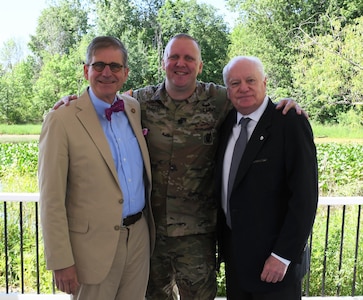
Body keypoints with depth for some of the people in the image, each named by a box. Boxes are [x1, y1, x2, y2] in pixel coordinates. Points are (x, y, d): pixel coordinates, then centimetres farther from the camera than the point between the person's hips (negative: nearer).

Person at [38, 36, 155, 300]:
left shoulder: (135, 109, 4)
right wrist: (61, 261, -12)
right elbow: (51, 200, -12)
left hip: (140, 236, 5)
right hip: (94, 244, -5)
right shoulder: (61, 120, -13)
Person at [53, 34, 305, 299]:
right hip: (148, 225, 2)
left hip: (196, 232, -2)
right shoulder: (142, 100, -2)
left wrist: (284, 103, -13)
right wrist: (74, 100, -5)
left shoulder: (218, 100, -6)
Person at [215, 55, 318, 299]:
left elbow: (305, 196, -16)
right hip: (234, 252, 6)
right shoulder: (228, 123, 5)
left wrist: (283, 255, -18)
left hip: (274, 257, -5)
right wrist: (223, 244, 8)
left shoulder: (291, 123, -13)